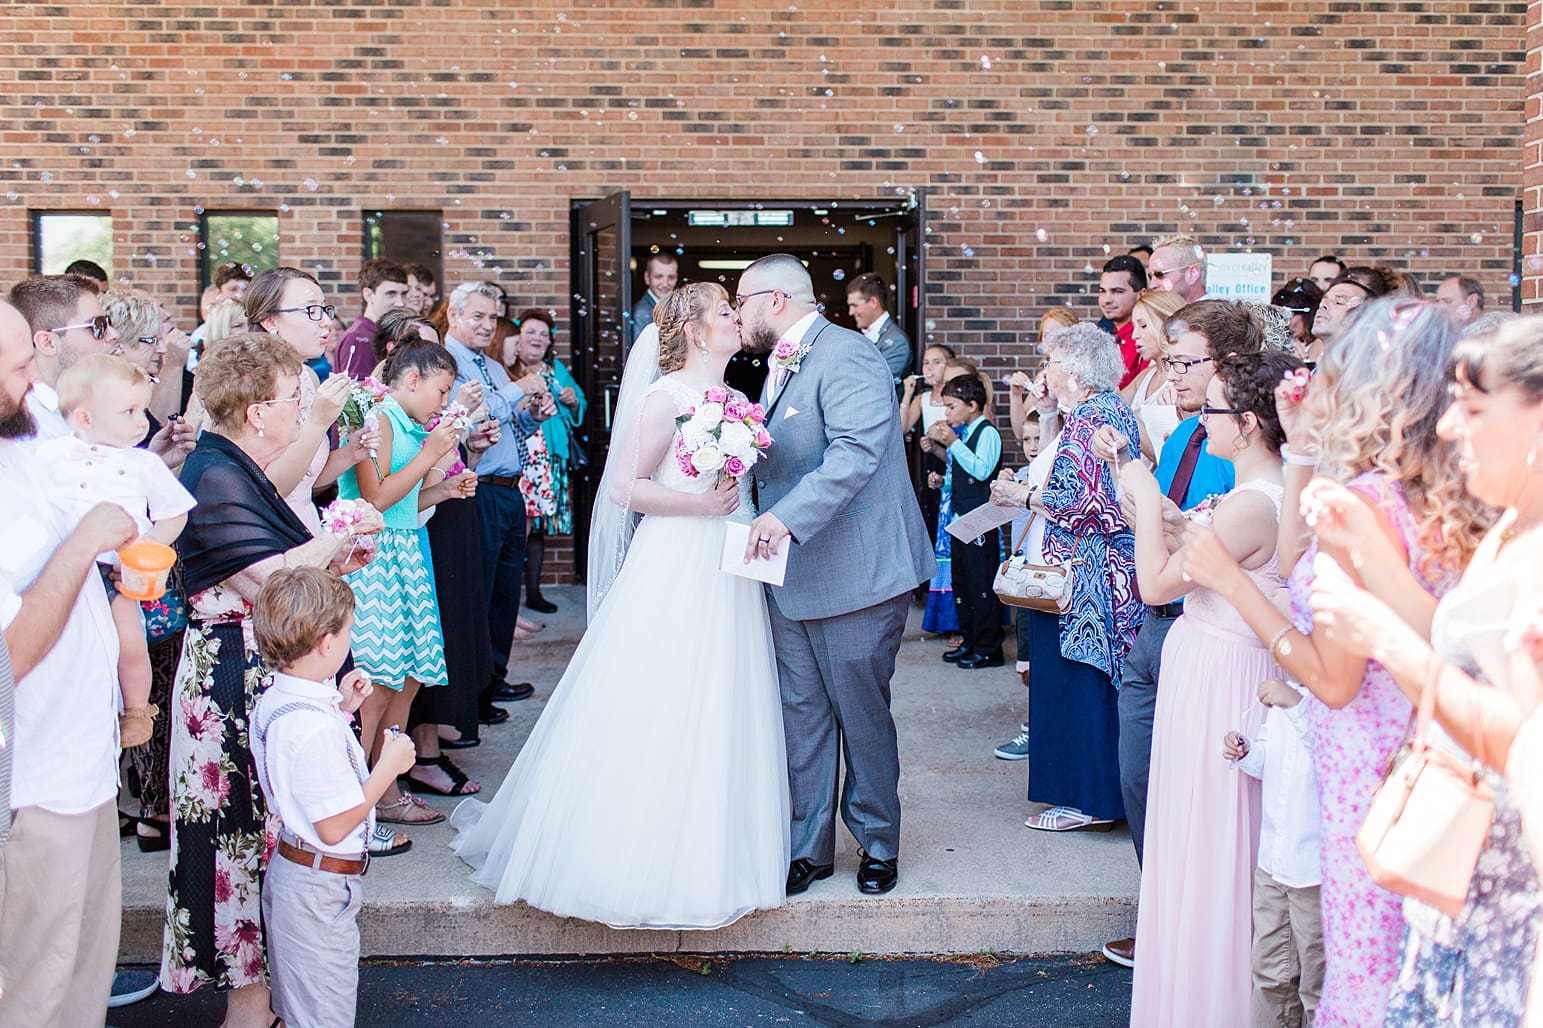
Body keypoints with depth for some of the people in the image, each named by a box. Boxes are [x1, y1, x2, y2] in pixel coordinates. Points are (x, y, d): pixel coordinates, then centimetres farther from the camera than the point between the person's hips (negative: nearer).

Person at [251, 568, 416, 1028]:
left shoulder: (276, 698, 1)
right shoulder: (314, 727, -30)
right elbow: (335, 826, -26)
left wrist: (342, 707, 9)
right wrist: (388, 766, -18)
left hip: (289, 866, 10)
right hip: (321, 888, -10)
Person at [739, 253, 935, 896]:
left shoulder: (845, 356, -14)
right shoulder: (781, 367, 17)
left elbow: (858, 450, -29)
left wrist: (786, 517, -36)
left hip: (853, 574, -8)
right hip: (791, 577, 9)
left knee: (862, 713, 5)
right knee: (801, 717, 11)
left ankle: (877, 843, 22)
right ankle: (809, 846, 22)